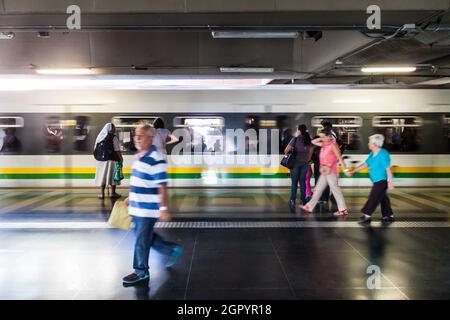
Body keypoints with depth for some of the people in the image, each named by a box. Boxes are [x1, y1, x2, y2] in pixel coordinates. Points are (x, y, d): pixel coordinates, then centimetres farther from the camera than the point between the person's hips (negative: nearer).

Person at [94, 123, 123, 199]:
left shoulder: (100, 136, 6)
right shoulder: (113, 137, -11)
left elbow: (95, 148, 10)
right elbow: (117, 150, -12)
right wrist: (121, 158, -2)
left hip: (101, 160, 5)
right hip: (112, 159, -5)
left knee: (102, 175, 10)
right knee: (112, 176, 5)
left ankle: (102, 193, 14)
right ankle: (113, 193, 12)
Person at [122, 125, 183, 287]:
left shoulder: (156, 159, -20)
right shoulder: (141, 156, 8)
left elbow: (162, 187, -21)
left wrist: (163, 208, -22)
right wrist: (130, 197, 26)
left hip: (148, 209, -9)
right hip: (138, 207, 9)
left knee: (141, 241, 3)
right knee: (147, 237, 20)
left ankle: (141, 273, 19)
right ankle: (172, 250, 37)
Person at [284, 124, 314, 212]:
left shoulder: (295, 139, -10)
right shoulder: (308, 140, 3)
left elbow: (286, 151, -13)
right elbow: (310, 152, 9)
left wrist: (287, 155, 7)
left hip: (295, 163, -4)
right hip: (305, 164, 4)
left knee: (294, 182, -1)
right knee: (303, 182, 13)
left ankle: (292, 200, -12)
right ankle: (303, 200, 16)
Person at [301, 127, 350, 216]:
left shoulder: (333, 145, -12)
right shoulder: (324, 144, 11)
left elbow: (340, 158, -16)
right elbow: (313, 142, 22)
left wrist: (346, 169, -20)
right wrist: (321, 138, 6)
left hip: (331, 171, -8)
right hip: (324, 172, 8)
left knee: (335, 189, -4)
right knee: (318, 189, 11)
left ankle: (343, 210, 2)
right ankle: (309, 207, 17)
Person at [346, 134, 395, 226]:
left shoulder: (383, 154, -19)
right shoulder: (372, 154, 9)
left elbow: (388, 169, -20)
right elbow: (365, 164, 15)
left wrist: (390, 182, -22)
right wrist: (352, 172, 12)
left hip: (382, 180, -9)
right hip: (377, 181, 9)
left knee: (374, 198, -7)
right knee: (383, 198, 15)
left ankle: (367, 216, -2)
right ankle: (389, 216, 25)